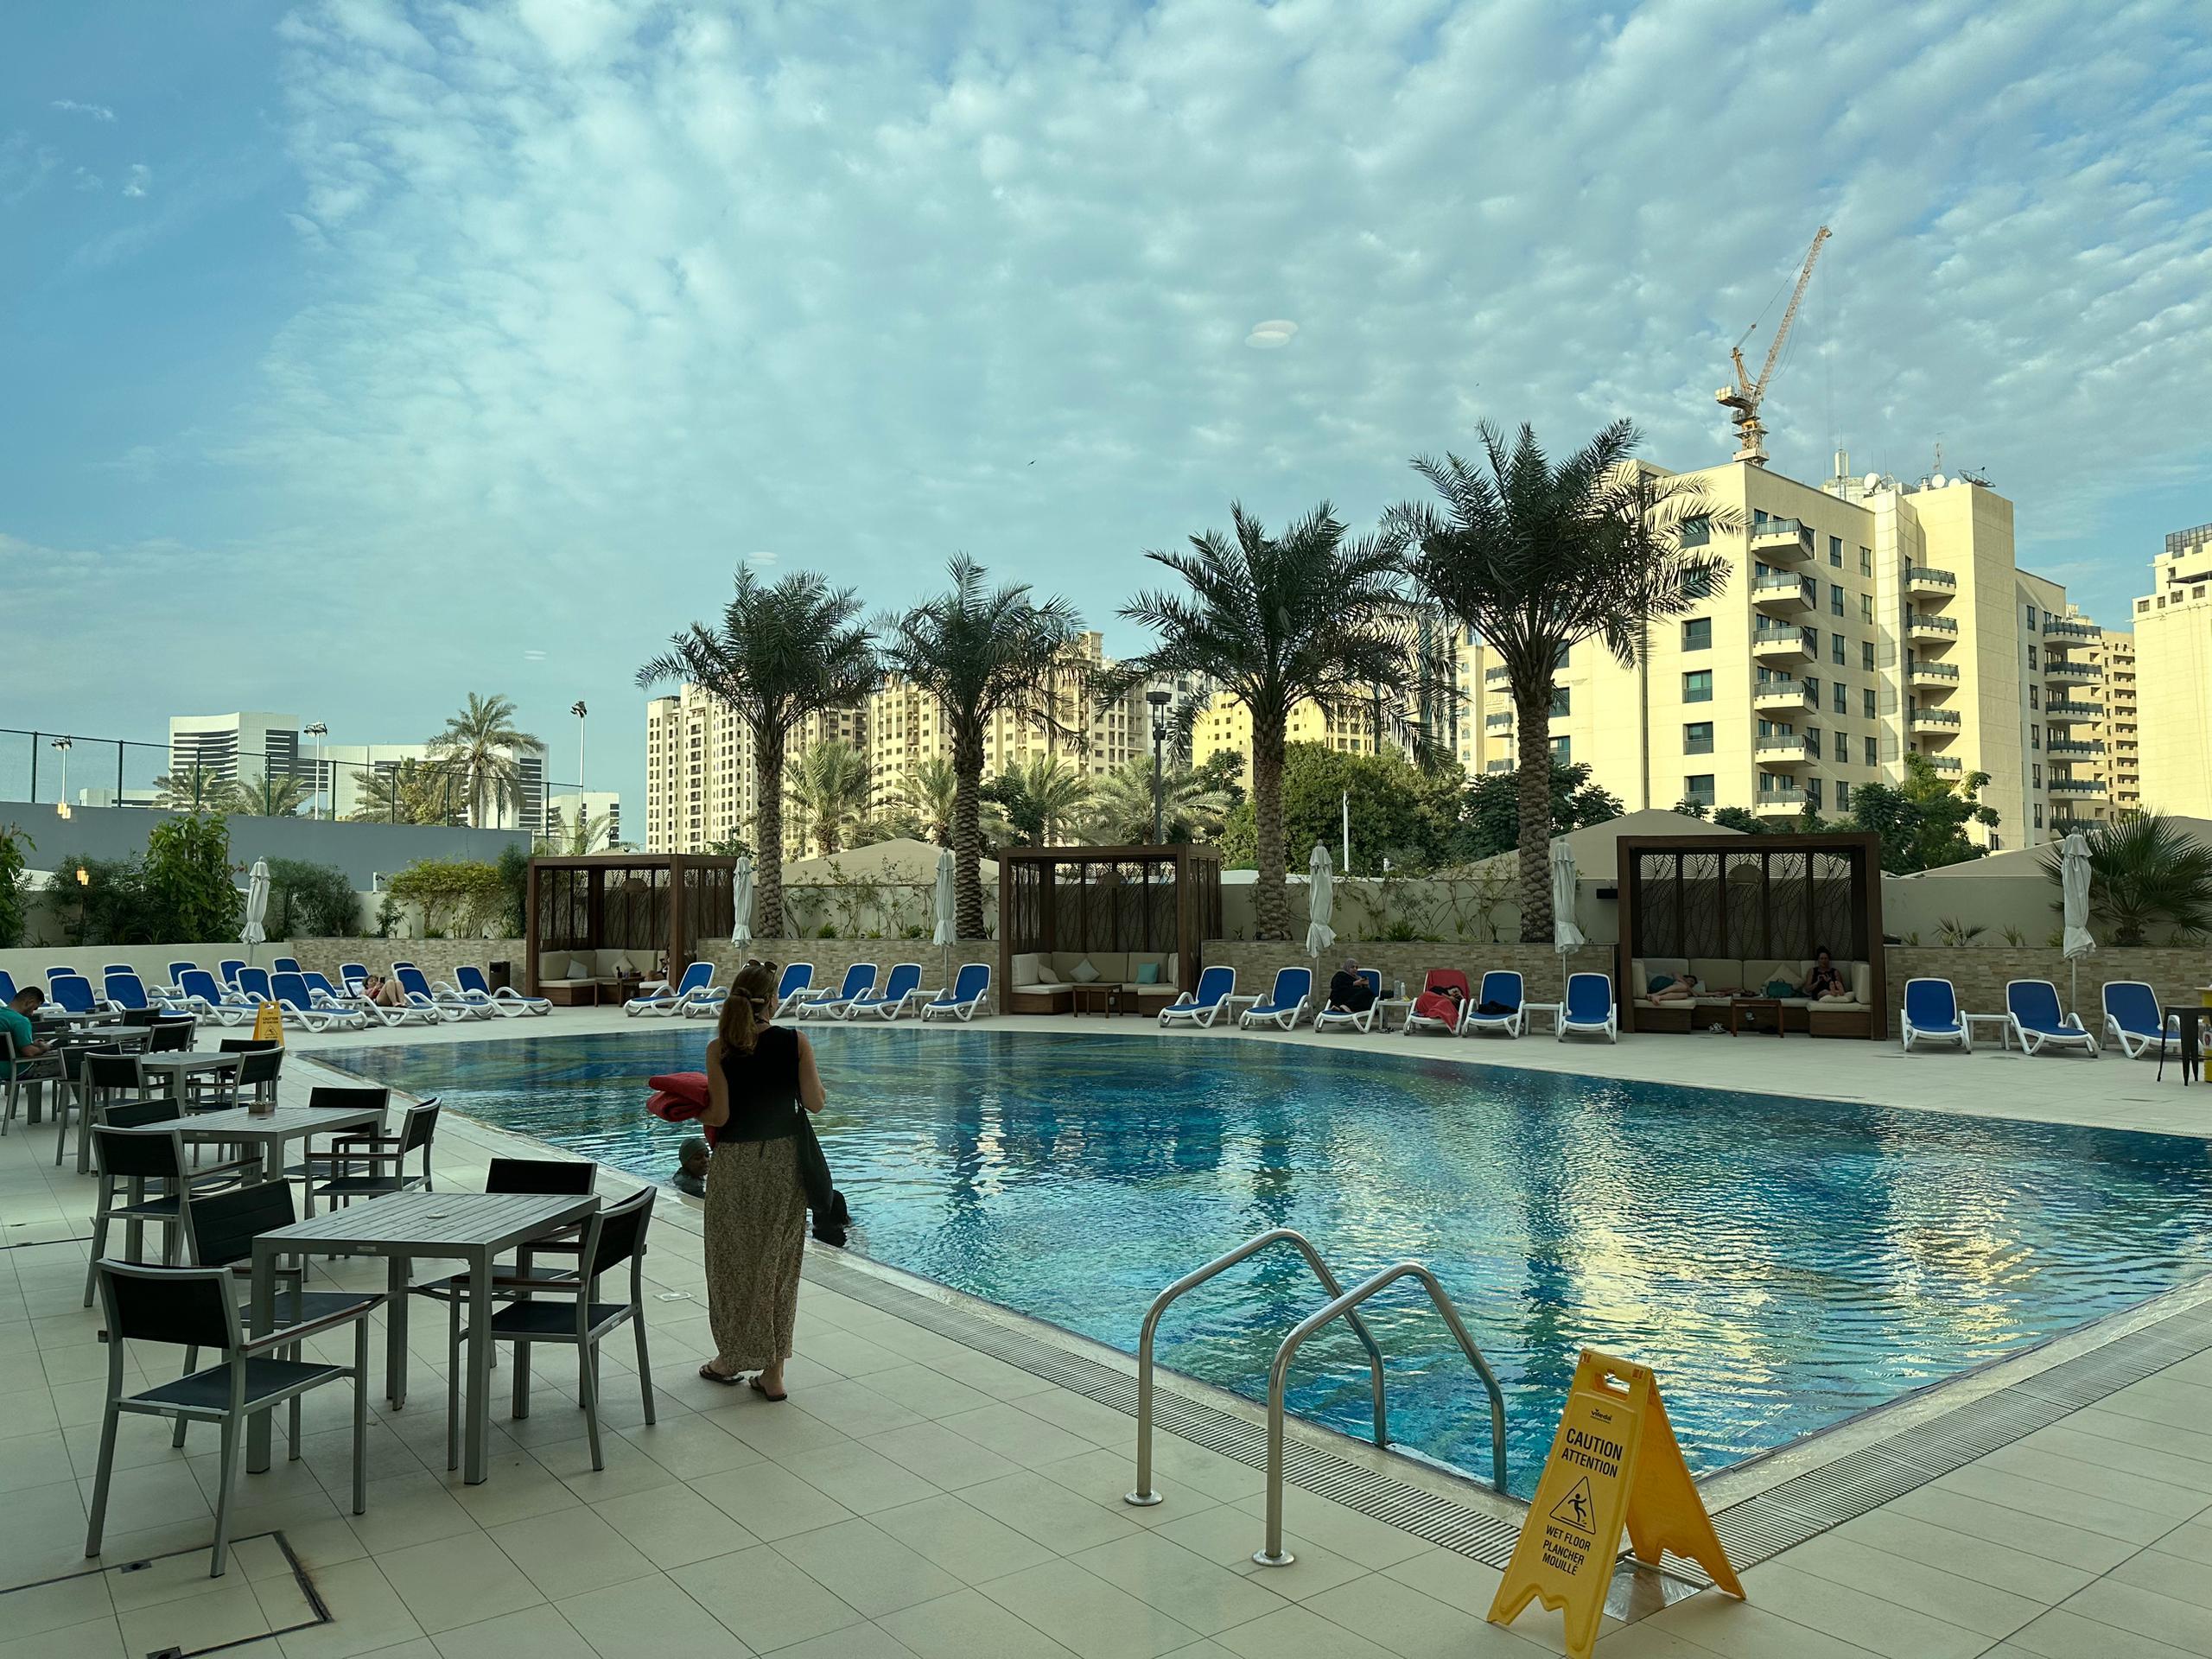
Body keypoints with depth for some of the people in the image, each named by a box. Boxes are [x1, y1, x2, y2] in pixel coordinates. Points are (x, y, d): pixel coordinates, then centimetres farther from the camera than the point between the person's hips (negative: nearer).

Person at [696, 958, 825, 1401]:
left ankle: (731, 1358, 29)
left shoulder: (720, 1048, -11)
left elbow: (719, 1116, -12)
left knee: (733, 1261, 15)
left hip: (735, 1162, -1)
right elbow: (815, 1103, -7)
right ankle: (772, 1371, 17)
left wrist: (692, 1113, 9)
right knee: (778, 1264, 12)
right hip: (784, 1160, 2)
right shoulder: (795, 1042, -8)